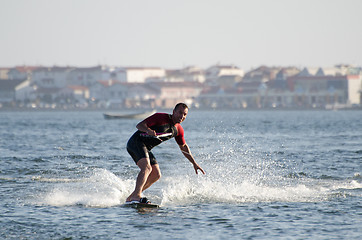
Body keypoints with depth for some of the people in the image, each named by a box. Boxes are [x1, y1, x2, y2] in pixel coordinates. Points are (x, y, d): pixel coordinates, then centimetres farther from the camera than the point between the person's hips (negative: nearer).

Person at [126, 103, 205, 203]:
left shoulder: (178, 130, 9)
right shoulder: (161, 117, -14)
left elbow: (184, 147, 24)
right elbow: (139, 125, -17)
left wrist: (194, 163, 19)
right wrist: (148, 130, -39)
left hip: (145, 149, 9)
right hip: (136, 142, -9)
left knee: (156, 175, 2)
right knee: (147, 168, -29)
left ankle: (130, 198, 7)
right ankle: (136, 195, -45)